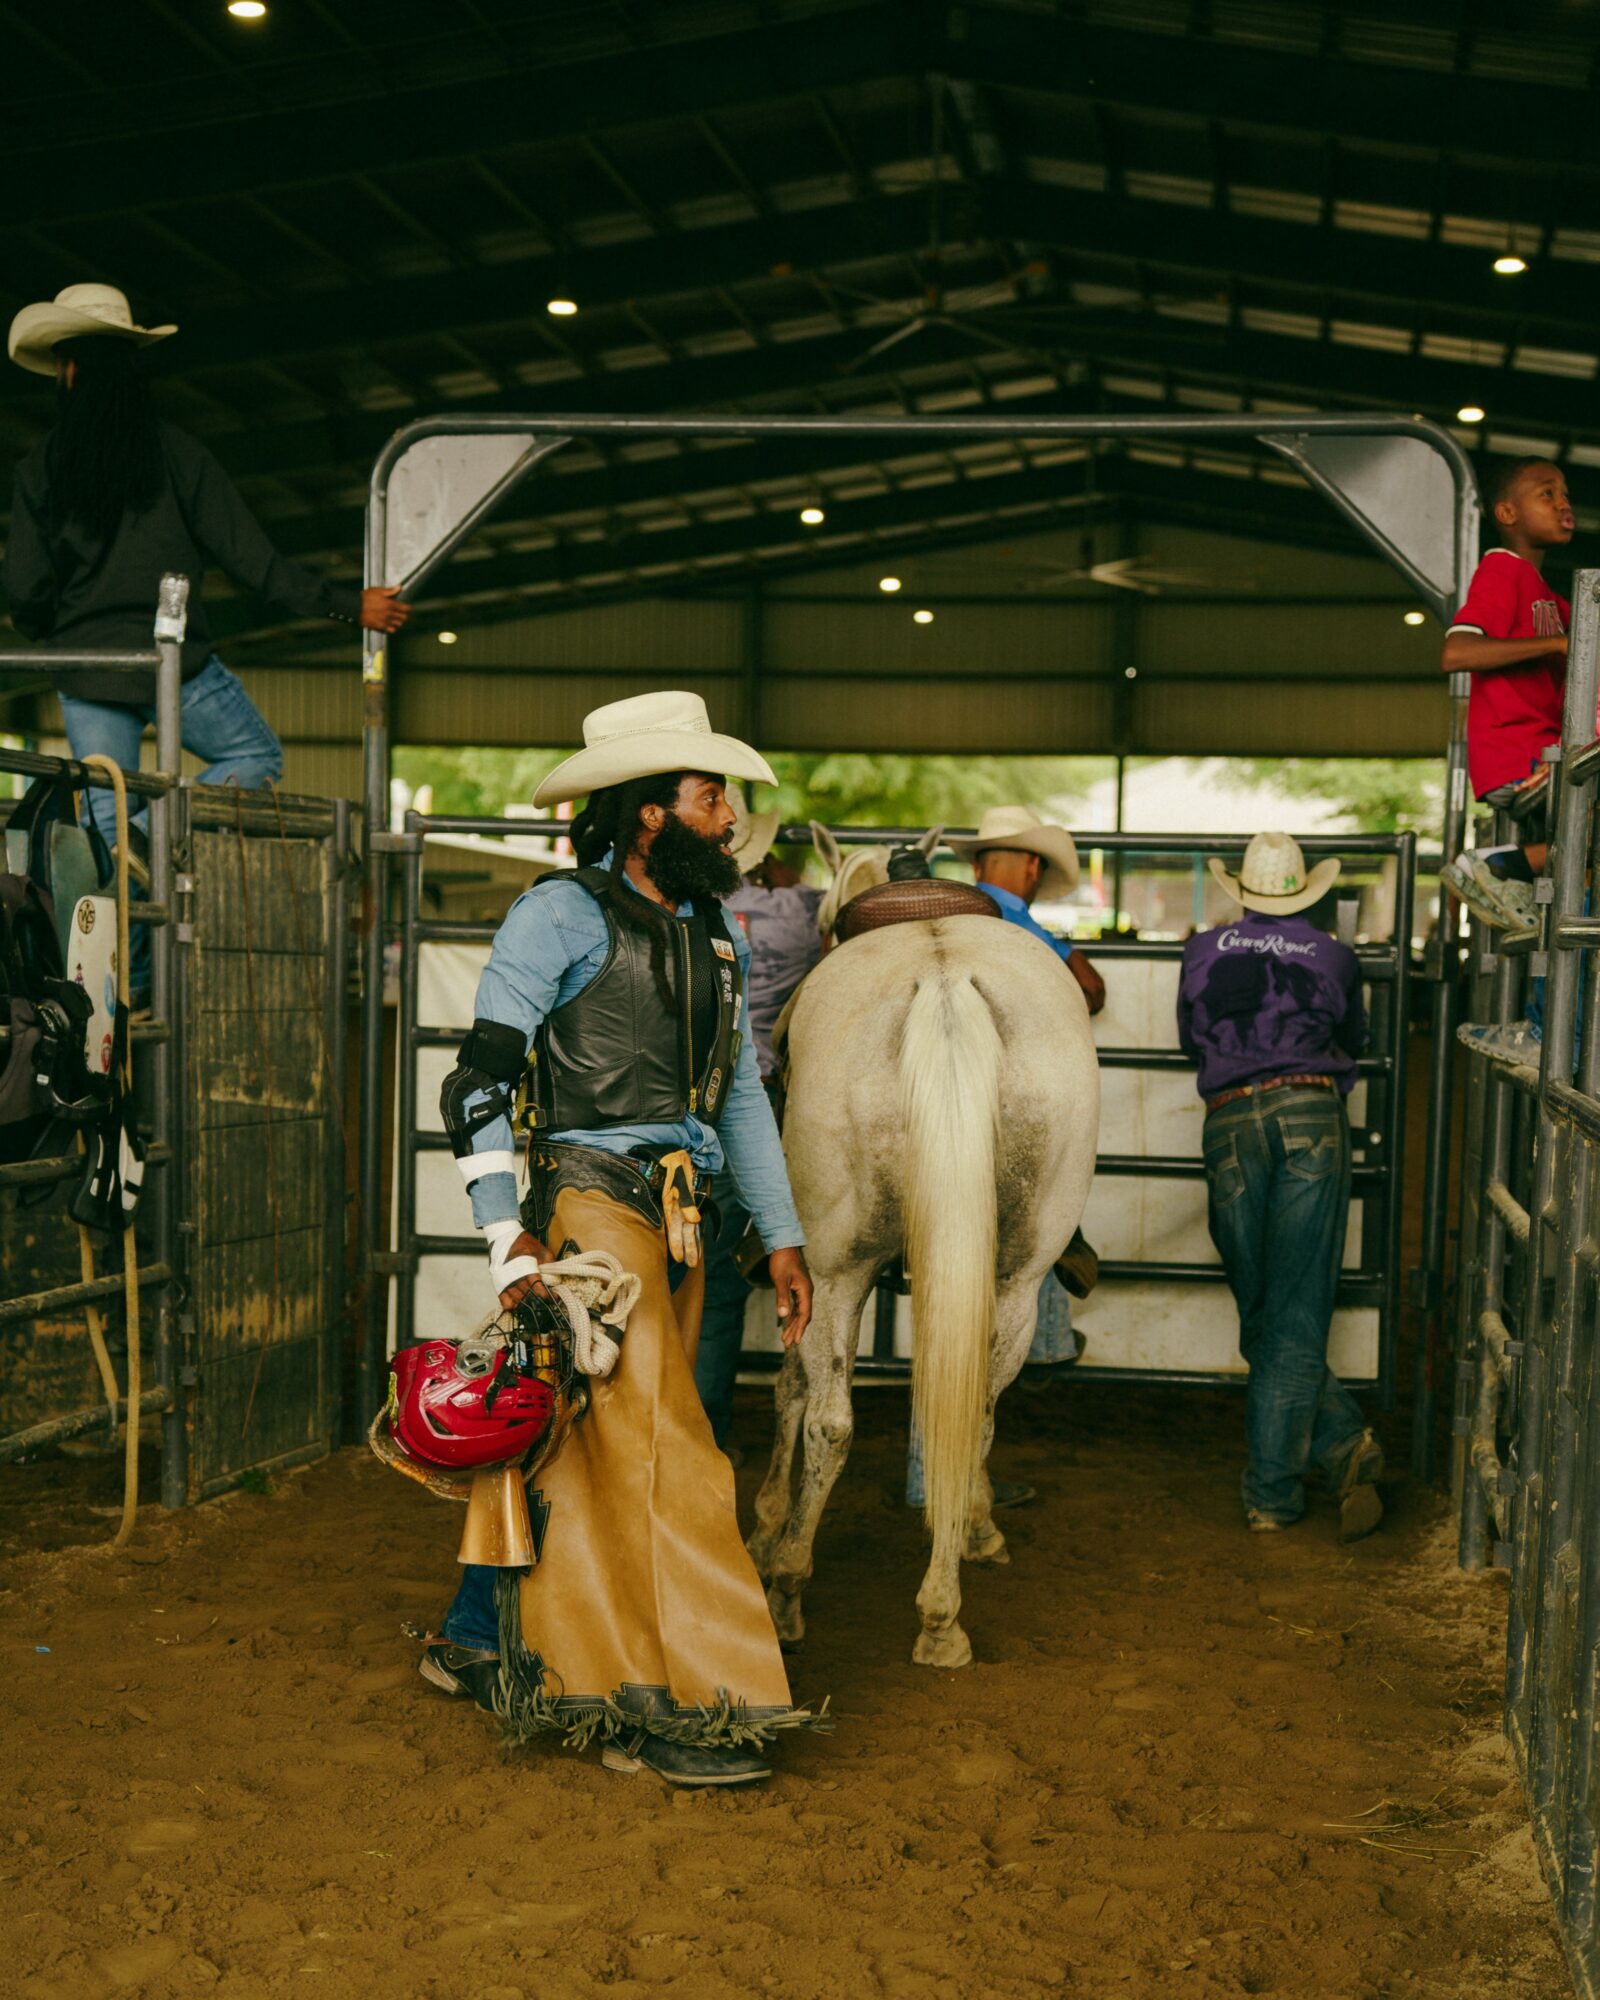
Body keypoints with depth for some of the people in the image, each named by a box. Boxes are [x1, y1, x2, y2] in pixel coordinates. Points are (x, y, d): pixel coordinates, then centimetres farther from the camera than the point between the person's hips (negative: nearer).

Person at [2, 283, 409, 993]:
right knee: (257, 756, 17)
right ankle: (151, 830, -9)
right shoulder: (176, 453, -4)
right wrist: (349, 604, 2)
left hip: (85, 671, 2)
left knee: (103, 822, 10)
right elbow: (251, 562, -5)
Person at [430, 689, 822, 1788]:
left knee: (580, 1443, 12)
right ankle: (674, 1708, -1)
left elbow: (742, 1091, 21)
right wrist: (511, 1235, -15)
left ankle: (479, 1644, 27)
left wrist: (783, 1234, 16)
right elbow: (479, 1083, -9)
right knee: (656, 1442, -8)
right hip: (590, 1202, -7)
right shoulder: (561, 917, -7)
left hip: (679, 1213, 8)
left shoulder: (717, 933, 16)